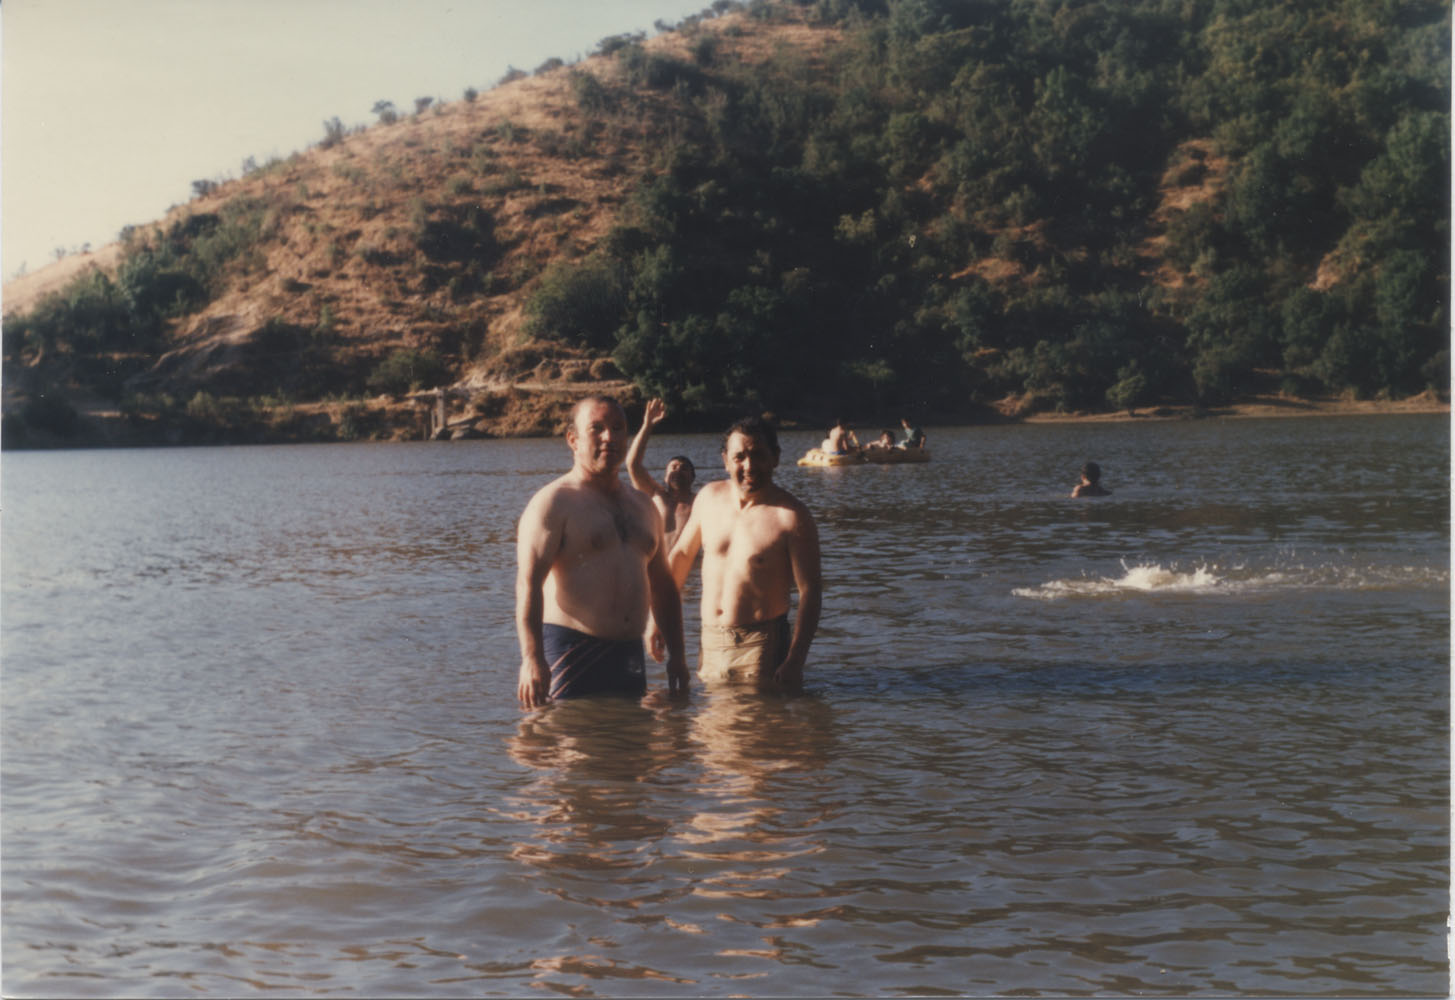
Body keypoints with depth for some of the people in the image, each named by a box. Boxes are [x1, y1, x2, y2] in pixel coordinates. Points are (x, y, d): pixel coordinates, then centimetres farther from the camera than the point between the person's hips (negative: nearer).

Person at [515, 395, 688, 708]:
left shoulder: (643, 506, 17)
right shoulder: (553, 503, -5)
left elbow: (663, 586, 24)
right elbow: (528, 583, -16)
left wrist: (677, 654, 16)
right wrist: (532, 659, -27)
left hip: (629, 655, 7)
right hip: (568, 654, -7)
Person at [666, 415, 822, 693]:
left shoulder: (791, 516, -11)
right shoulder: (709, 497, 5)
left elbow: (810, 592, -12)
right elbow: (682, 554, 19)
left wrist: (795, 662, -19)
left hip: (761, 645, -5)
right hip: (710, 640, 5)